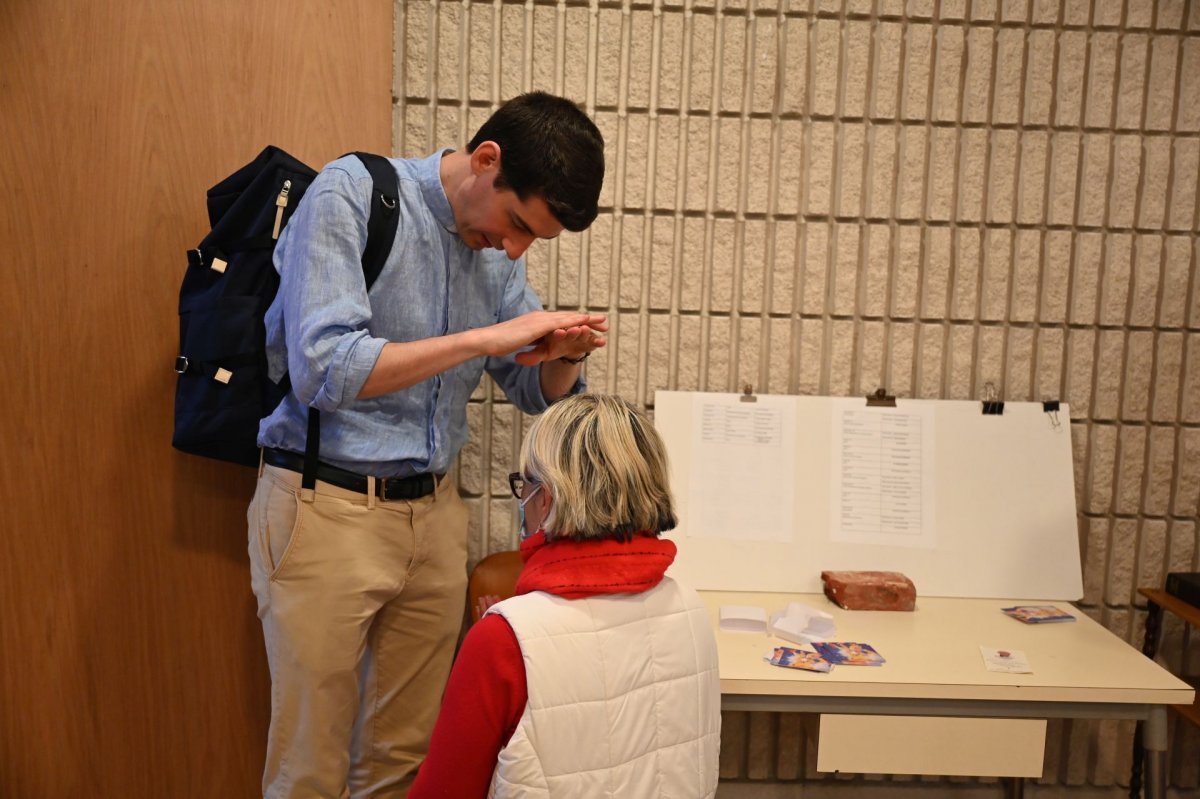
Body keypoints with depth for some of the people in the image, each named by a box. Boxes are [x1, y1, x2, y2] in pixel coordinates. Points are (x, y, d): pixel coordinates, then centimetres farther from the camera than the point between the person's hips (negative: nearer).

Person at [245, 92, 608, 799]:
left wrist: (566, 354, -8)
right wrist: (485, 337, -22)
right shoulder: (351, 194, -11)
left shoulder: (499, 247, 7)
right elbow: (324, 369, -22)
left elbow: (538, 393, 14)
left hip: (434, 514, 5)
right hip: (326, 509, -5)